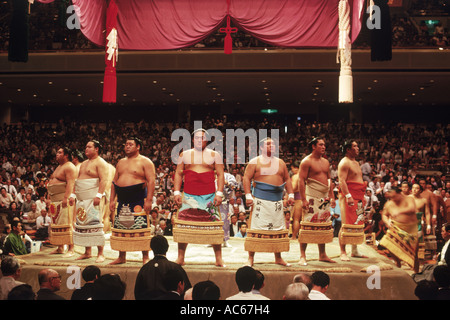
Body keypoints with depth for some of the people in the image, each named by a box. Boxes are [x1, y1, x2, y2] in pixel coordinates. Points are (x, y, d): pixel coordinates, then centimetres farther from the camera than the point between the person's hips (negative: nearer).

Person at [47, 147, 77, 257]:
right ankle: (60, 248, 15)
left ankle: (71, 249, -12)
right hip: (55, 200, 10)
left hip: (64, 199, -10)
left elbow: (70, 183, -20)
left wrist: (66, 197, -28)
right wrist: (50, 197, 21)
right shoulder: (58, 167, 23)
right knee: (56, 223, 10)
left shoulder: (69, 167, -9)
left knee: (66, 224, -12)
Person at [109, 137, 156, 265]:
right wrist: (112, 200, 10)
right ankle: (121, 257, 18)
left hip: (138, 200, -6)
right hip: (122, 200, 6)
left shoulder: (145, 162, -1)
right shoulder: (121, 162, 18)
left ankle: (145, 257, -1)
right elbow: (114, 182, 19)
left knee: (141, 228, -7)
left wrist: (149, 200, -18)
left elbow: (151, 181, -9)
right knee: (120, 228, 7)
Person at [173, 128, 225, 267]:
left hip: (209, 196, -1)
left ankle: (219, 259, 4)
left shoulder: (214, 155, 9)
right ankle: (180, 258, 8)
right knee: (183, 226, -2)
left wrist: (219, 193, -5)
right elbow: (178, 174, 12)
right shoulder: (184, 154, 13)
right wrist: (176, 192, 2)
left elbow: (220, 175, 5)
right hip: (189, 196, 1)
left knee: (214, 227, -3)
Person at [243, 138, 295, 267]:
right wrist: (248, 195, -13)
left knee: (278, 229, 6)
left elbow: (287, 179, 18)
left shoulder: (280, 162, 16)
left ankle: (278, 258, 15)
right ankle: (251, 258, -2)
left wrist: (290, 195, 7)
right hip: (260, 200, -5)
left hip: (277, 200, 5)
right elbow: (246, 178, -3)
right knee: (256, 229, -7)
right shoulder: (255, 162, 2)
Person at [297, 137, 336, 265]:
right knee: (307, 226, -9)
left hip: (324, 198, 7)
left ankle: (322, 255, 15)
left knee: (324, 226, 8)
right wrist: (303, 199, -19)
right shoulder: (307, 161, -6)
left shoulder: (326, 162, 17)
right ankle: (302, 256, -4)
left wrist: (332, 197, 15)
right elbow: (301, 180, -11)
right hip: (312, 198, -7)